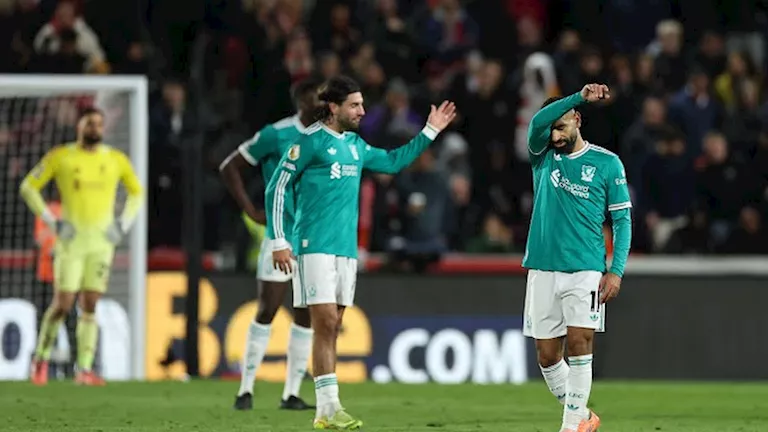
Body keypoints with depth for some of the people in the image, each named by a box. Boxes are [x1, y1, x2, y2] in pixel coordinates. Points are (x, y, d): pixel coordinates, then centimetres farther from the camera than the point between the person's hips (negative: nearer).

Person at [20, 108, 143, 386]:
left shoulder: (116, 160, 5)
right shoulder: (60, 156, -3)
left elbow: (136, 192, 19)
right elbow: (28, 187, 1)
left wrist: (124, 224, 5)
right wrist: (51, 222, -7)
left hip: (103, 240, 3)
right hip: (71, 240, -3)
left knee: (90, 305, 0)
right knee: (62, 304, -7)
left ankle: (85, 370, 1)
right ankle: (41, 358, 12)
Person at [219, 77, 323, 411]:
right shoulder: (276, 135, -9)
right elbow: (229, 167, -4)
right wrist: (251, 211, -7)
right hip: (282, 237, -5)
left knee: (307, 317, 4)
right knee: (267, 311, -7)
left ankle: (292, 394, 9)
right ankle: (246, 390, 1)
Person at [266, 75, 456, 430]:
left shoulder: (355, 145, 14)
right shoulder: (310, 141, -7)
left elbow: (392, 162, 29)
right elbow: (276, 188, -5)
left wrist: (430, 132, 23)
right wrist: (279, 241, -8)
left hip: (346, 247, 7)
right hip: (316, 245, -7)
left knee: (332, 328, 7)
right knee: (326, 324, -12)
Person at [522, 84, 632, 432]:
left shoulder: (607, 163, 2)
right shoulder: (543, 157, 8)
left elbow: (622, 219, 3)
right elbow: (537, 123, -14)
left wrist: (616, 270, -8)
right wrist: (579, 97, -25)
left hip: (585, 270, -3)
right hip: (543, 270, 3)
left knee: (579, 343, -15)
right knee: (547, 356, 4)